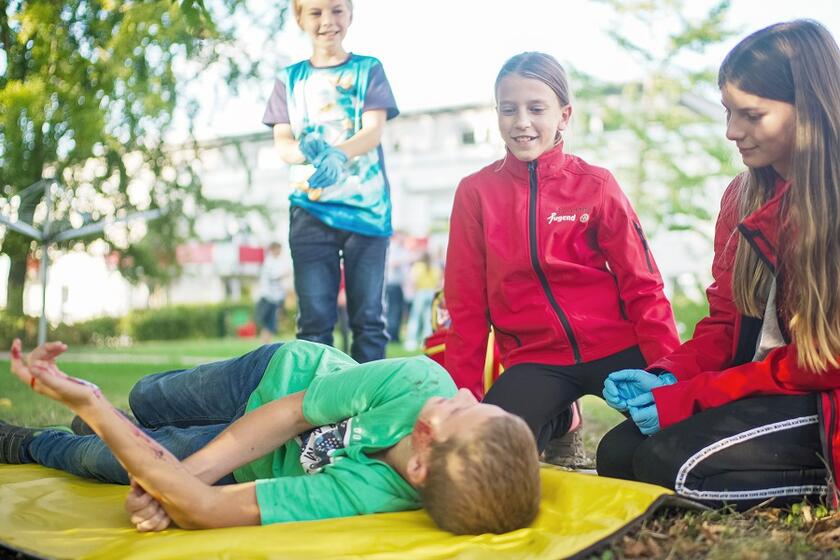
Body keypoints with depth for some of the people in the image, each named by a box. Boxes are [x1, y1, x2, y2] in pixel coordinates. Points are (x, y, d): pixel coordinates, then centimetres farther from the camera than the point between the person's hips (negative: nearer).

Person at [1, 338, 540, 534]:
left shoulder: (364, 496, -48)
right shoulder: (424, 380, -39)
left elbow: (201, 507, -44)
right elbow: (291, 411, -29)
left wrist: (87, 401, -46)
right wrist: (171, 478, -34)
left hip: (253, 465, -2)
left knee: (95, 459, 16)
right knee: (143, 400, 24)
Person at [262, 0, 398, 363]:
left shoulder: (369, 70, 7)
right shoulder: (289, 78, 11)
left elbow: (374, 131, -6)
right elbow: (281, 142, 2)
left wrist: (338, 154, -28)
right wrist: (307, 151, -23)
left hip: (367, 208, -1)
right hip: (310, 209, 1)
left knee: (367, 316, 0)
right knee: (314, 317, -1)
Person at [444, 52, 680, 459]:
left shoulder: (596, 185, 2)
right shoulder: (475, 192, 3)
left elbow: (641, 285, 0)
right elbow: (466, 304, 6)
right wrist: (463, 392, 2)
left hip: (615, 348, -1)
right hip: (535, 360, 1)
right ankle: (557, 419, 11)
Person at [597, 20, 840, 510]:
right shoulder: (743, 198, 8)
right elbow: (725, 324, 10)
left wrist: (689, 396, -18)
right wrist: (667, 377, -10)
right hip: (759, 391, 8)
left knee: (674, 462, -24)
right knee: (619, 453, -5)